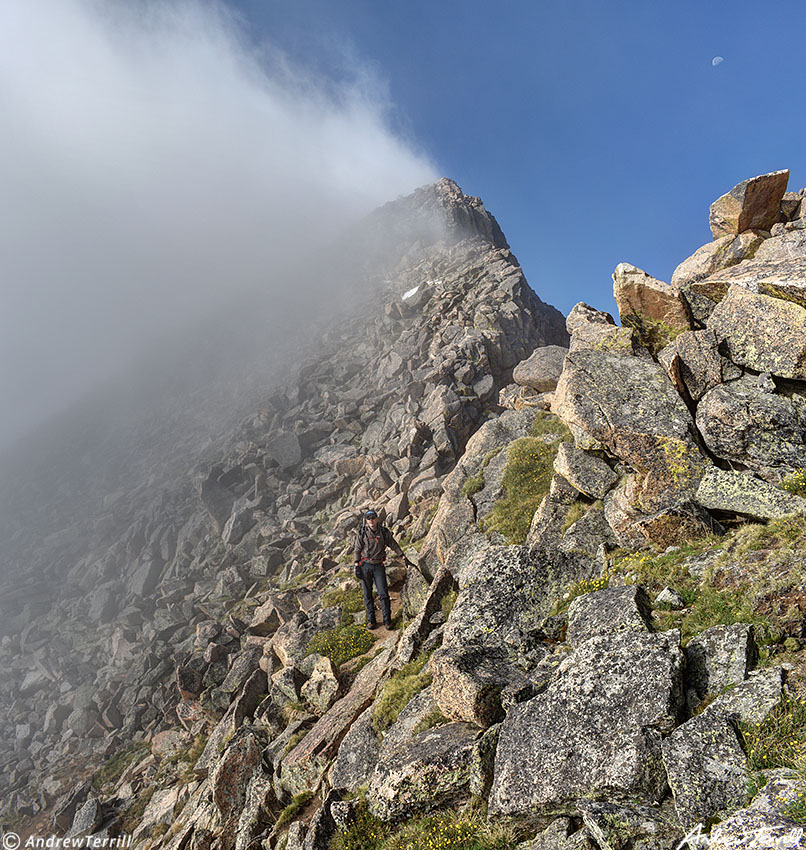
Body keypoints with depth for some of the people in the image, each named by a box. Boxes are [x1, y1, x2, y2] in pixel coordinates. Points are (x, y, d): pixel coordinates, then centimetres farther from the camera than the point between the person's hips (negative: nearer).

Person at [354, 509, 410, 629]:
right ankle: (371, 620, 15)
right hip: (365, 565, 0)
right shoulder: (362, 533, -4)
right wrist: (357, 567, -5)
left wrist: (405, 559, 7)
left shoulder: (384, 532, -1)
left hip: (379, 566, 0)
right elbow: (357, 550, 1)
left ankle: (387, 620, 6)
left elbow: (394, 545, 9)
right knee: (367, 594, 5)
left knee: (383, 594, -3)